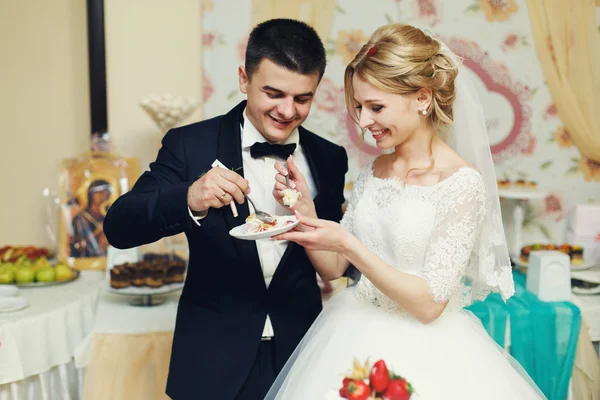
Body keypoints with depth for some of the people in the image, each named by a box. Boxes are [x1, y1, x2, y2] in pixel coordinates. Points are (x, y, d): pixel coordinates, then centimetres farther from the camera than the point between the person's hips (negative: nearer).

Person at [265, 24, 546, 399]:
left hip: (424, 351, -5)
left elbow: (429, 304, -20)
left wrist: (348, 244, -26)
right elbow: (332, 268, 4)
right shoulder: (374, 171, 1)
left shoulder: (462, 182, -18)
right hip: (355, 338, 6)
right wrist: (305, 209, -11)